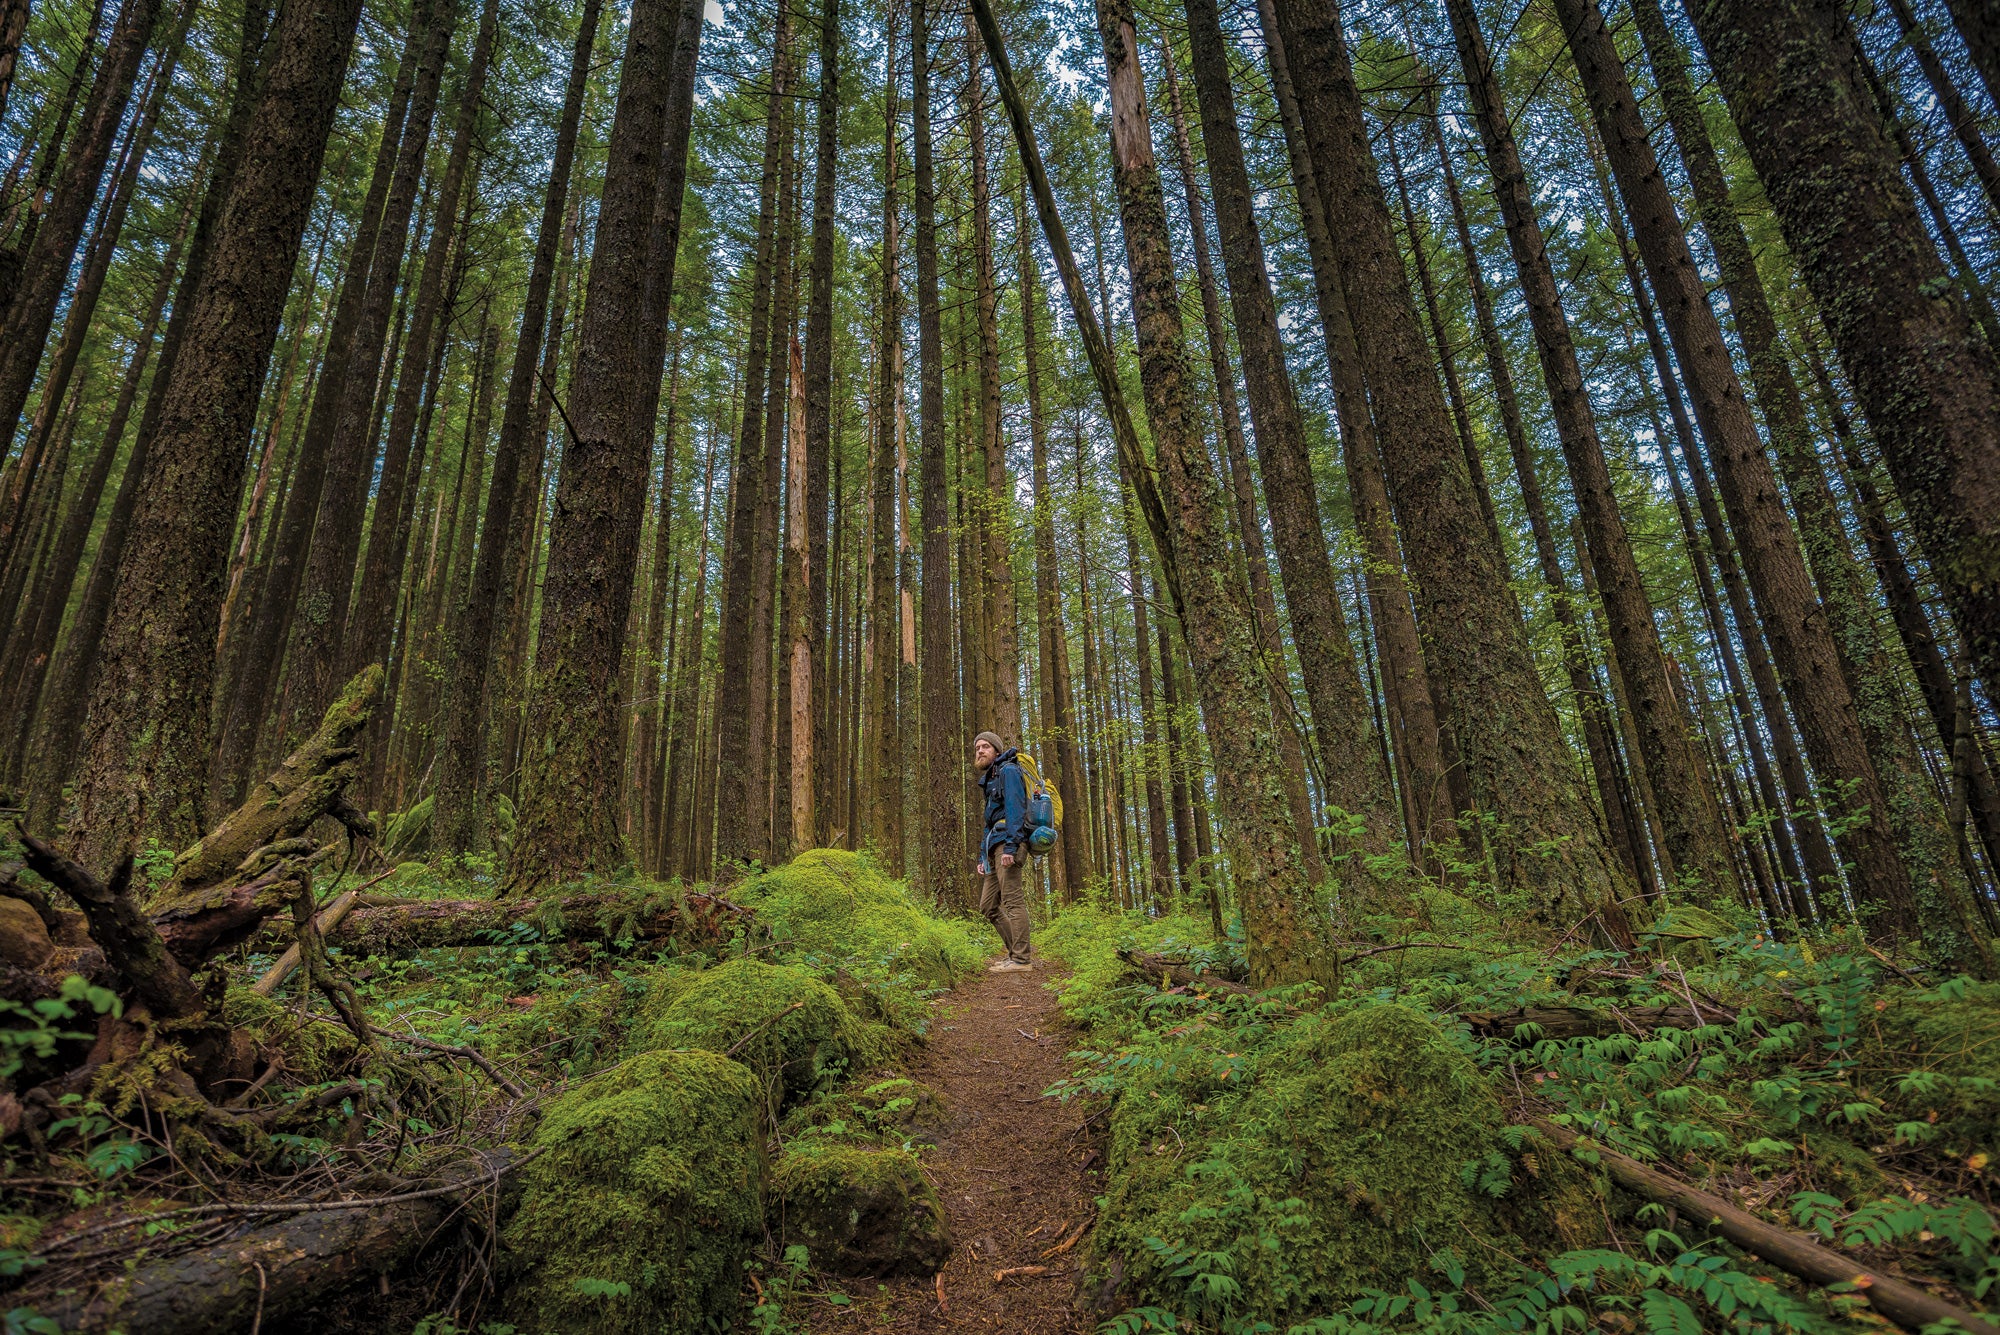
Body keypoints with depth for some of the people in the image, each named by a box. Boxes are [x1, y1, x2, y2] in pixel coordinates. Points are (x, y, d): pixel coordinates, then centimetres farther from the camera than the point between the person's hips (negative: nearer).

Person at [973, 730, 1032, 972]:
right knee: (988, 905, 9)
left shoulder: (1008, 770, -2)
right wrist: (983, 856, 22)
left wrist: (1010, 846, -23)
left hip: (1008, 843, -10)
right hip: (995, 847, 10)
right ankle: (1016, 951, 13)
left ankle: (1020, 959, -10)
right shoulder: (989, 779, 27)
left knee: (1013, 901, -12)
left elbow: (1015, 809, -14)